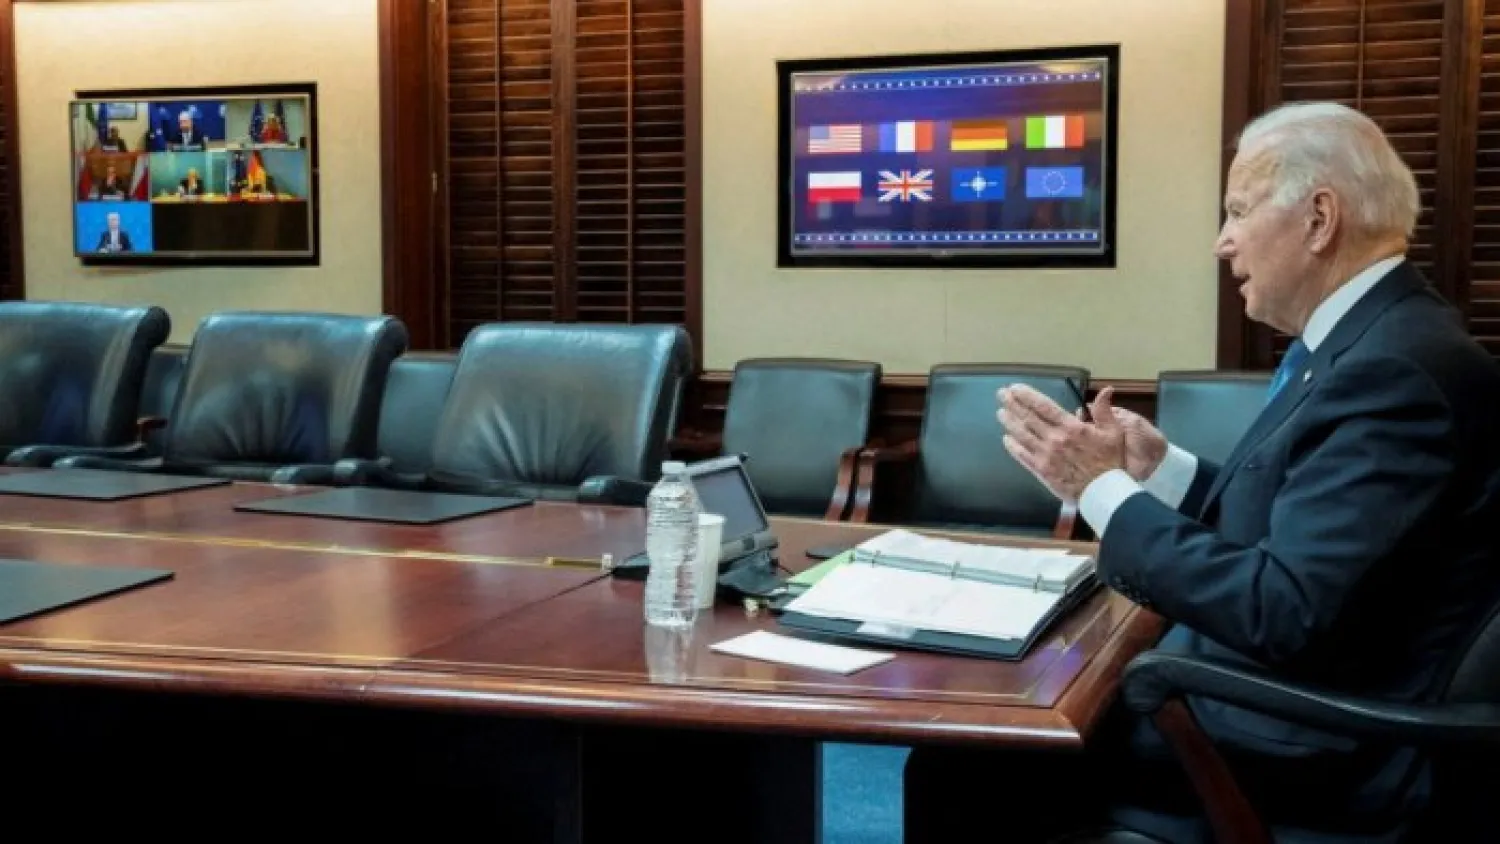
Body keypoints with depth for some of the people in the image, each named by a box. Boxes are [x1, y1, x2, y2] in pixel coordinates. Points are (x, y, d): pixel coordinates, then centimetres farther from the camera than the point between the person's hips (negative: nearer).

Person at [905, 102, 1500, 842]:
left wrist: (1105, 489, -20)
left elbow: (1283, 614, -28)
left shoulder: (1397, 370, -23)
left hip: (1310, 751, -9)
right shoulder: (1372, 340, 7)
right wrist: (1160, 469, -1)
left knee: (958, 766, -8)